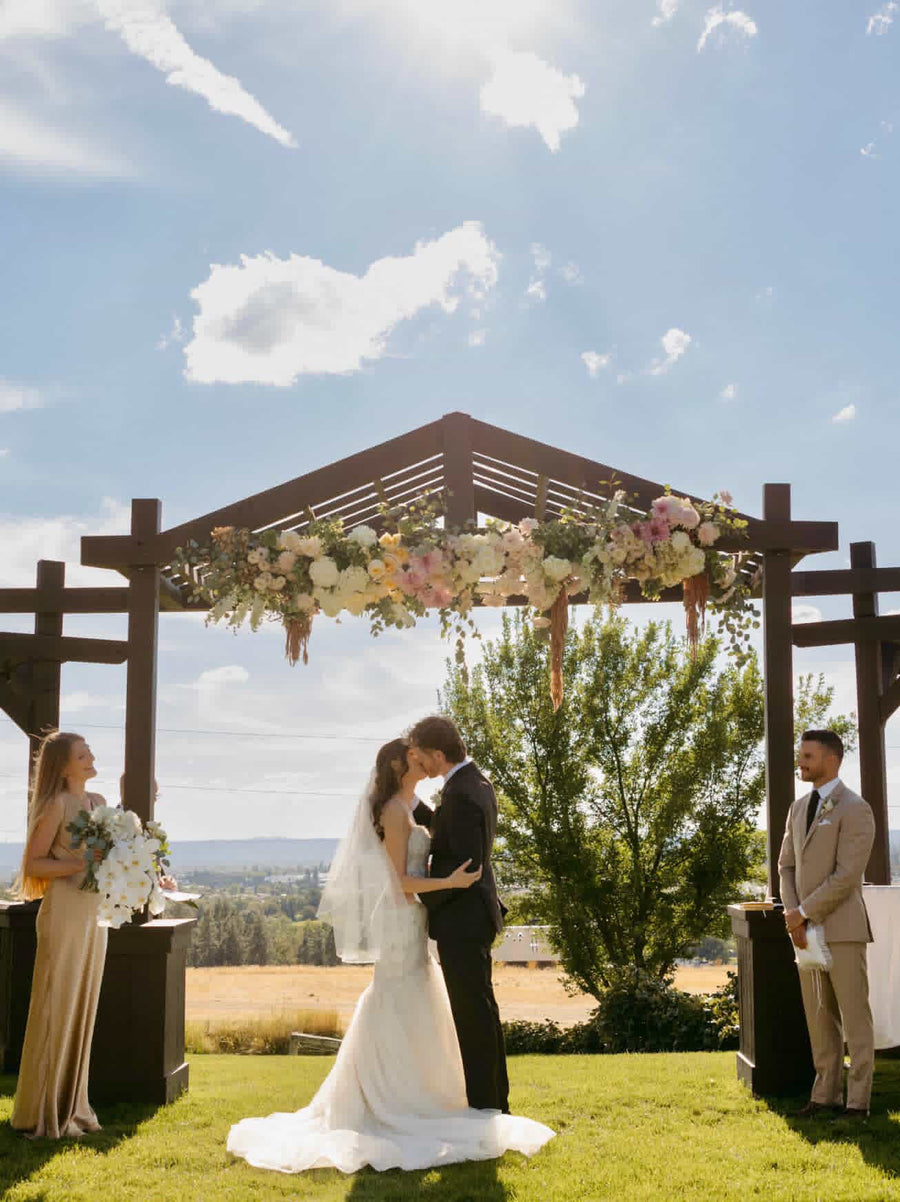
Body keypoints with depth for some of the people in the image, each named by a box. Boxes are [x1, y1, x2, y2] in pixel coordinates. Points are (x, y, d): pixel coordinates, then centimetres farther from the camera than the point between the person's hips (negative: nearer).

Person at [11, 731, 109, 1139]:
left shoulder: (98, 802, 13)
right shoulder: (57, 804, -9)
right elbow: (33, 864, -11)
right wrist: (82, 863, -20)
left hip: (95, 913, 7)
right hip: (65, 910, -7)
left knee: (83, 1007, 11)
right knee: (55, 1008, -1)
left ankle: (71, 1105, 21)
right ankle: (42, 1112, 8)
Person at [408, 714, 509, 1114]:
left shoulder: (461, 794, -22)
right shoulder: (477, 782, 9)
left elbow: (466, 865, -25)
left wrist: (423, 892, -14)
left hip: (462, 919, -10)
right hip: (472, 916, 10)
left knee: (474, 1014, -1)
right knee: (478, 1012, 17)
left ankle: (485, 1105, 7)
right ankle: (493, 1101, 27)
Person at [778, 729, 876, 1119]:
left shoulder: (855, 809, -10)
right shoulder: (798, 808, 13)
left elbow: (847, 876, -17)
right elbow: (787, 866, 13)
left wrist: (802, 913, -13)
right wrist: (793, 917, -2)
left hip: (842, 927, -7)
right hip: (807, 928, 7)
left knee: (854, 1016, 0)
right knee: (819, 1017, 10)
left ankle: (858, 1099, 6)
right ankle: (826, 1095, 17)